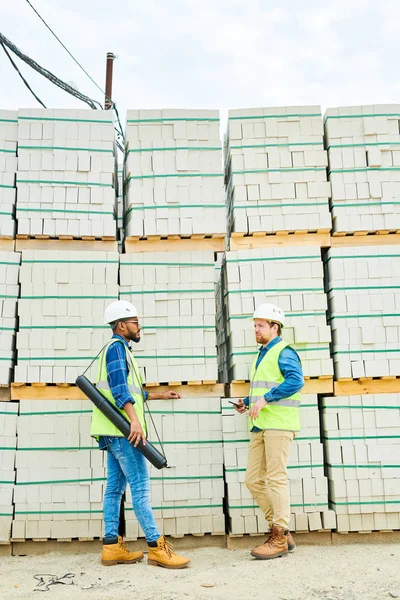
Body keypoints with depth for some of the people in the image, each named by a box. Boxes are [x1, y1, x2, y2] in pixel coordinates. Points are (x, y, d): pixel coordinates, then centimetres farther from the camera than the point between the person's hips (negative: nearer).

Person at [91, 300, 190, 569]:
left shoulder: (119, 349, 23)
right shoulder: (117, 347, -8)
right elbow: (120, 387, -21)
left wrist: (159, 395, 33)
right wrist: (135, 420, -29)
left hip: (116, 431, 10)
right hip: (123, 429, -10)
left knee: (115, 487, 8)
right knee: (141, 486, -10)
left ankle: (112, 546, 11)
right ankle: (157, 547, -8)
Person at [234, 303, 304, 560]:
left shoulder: (283, 352, -5)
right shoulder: (262, 355, 22)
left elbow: (296, 380, -21)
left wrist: (265, 398, -23)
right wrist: (247, 402, 13)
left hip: (278, 424, -9)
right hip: (260, 425, 9)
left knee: (276, 478, -6)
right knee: (253, 479, 7)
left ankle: (279, 539, 3)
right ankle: (281, 530, 17)